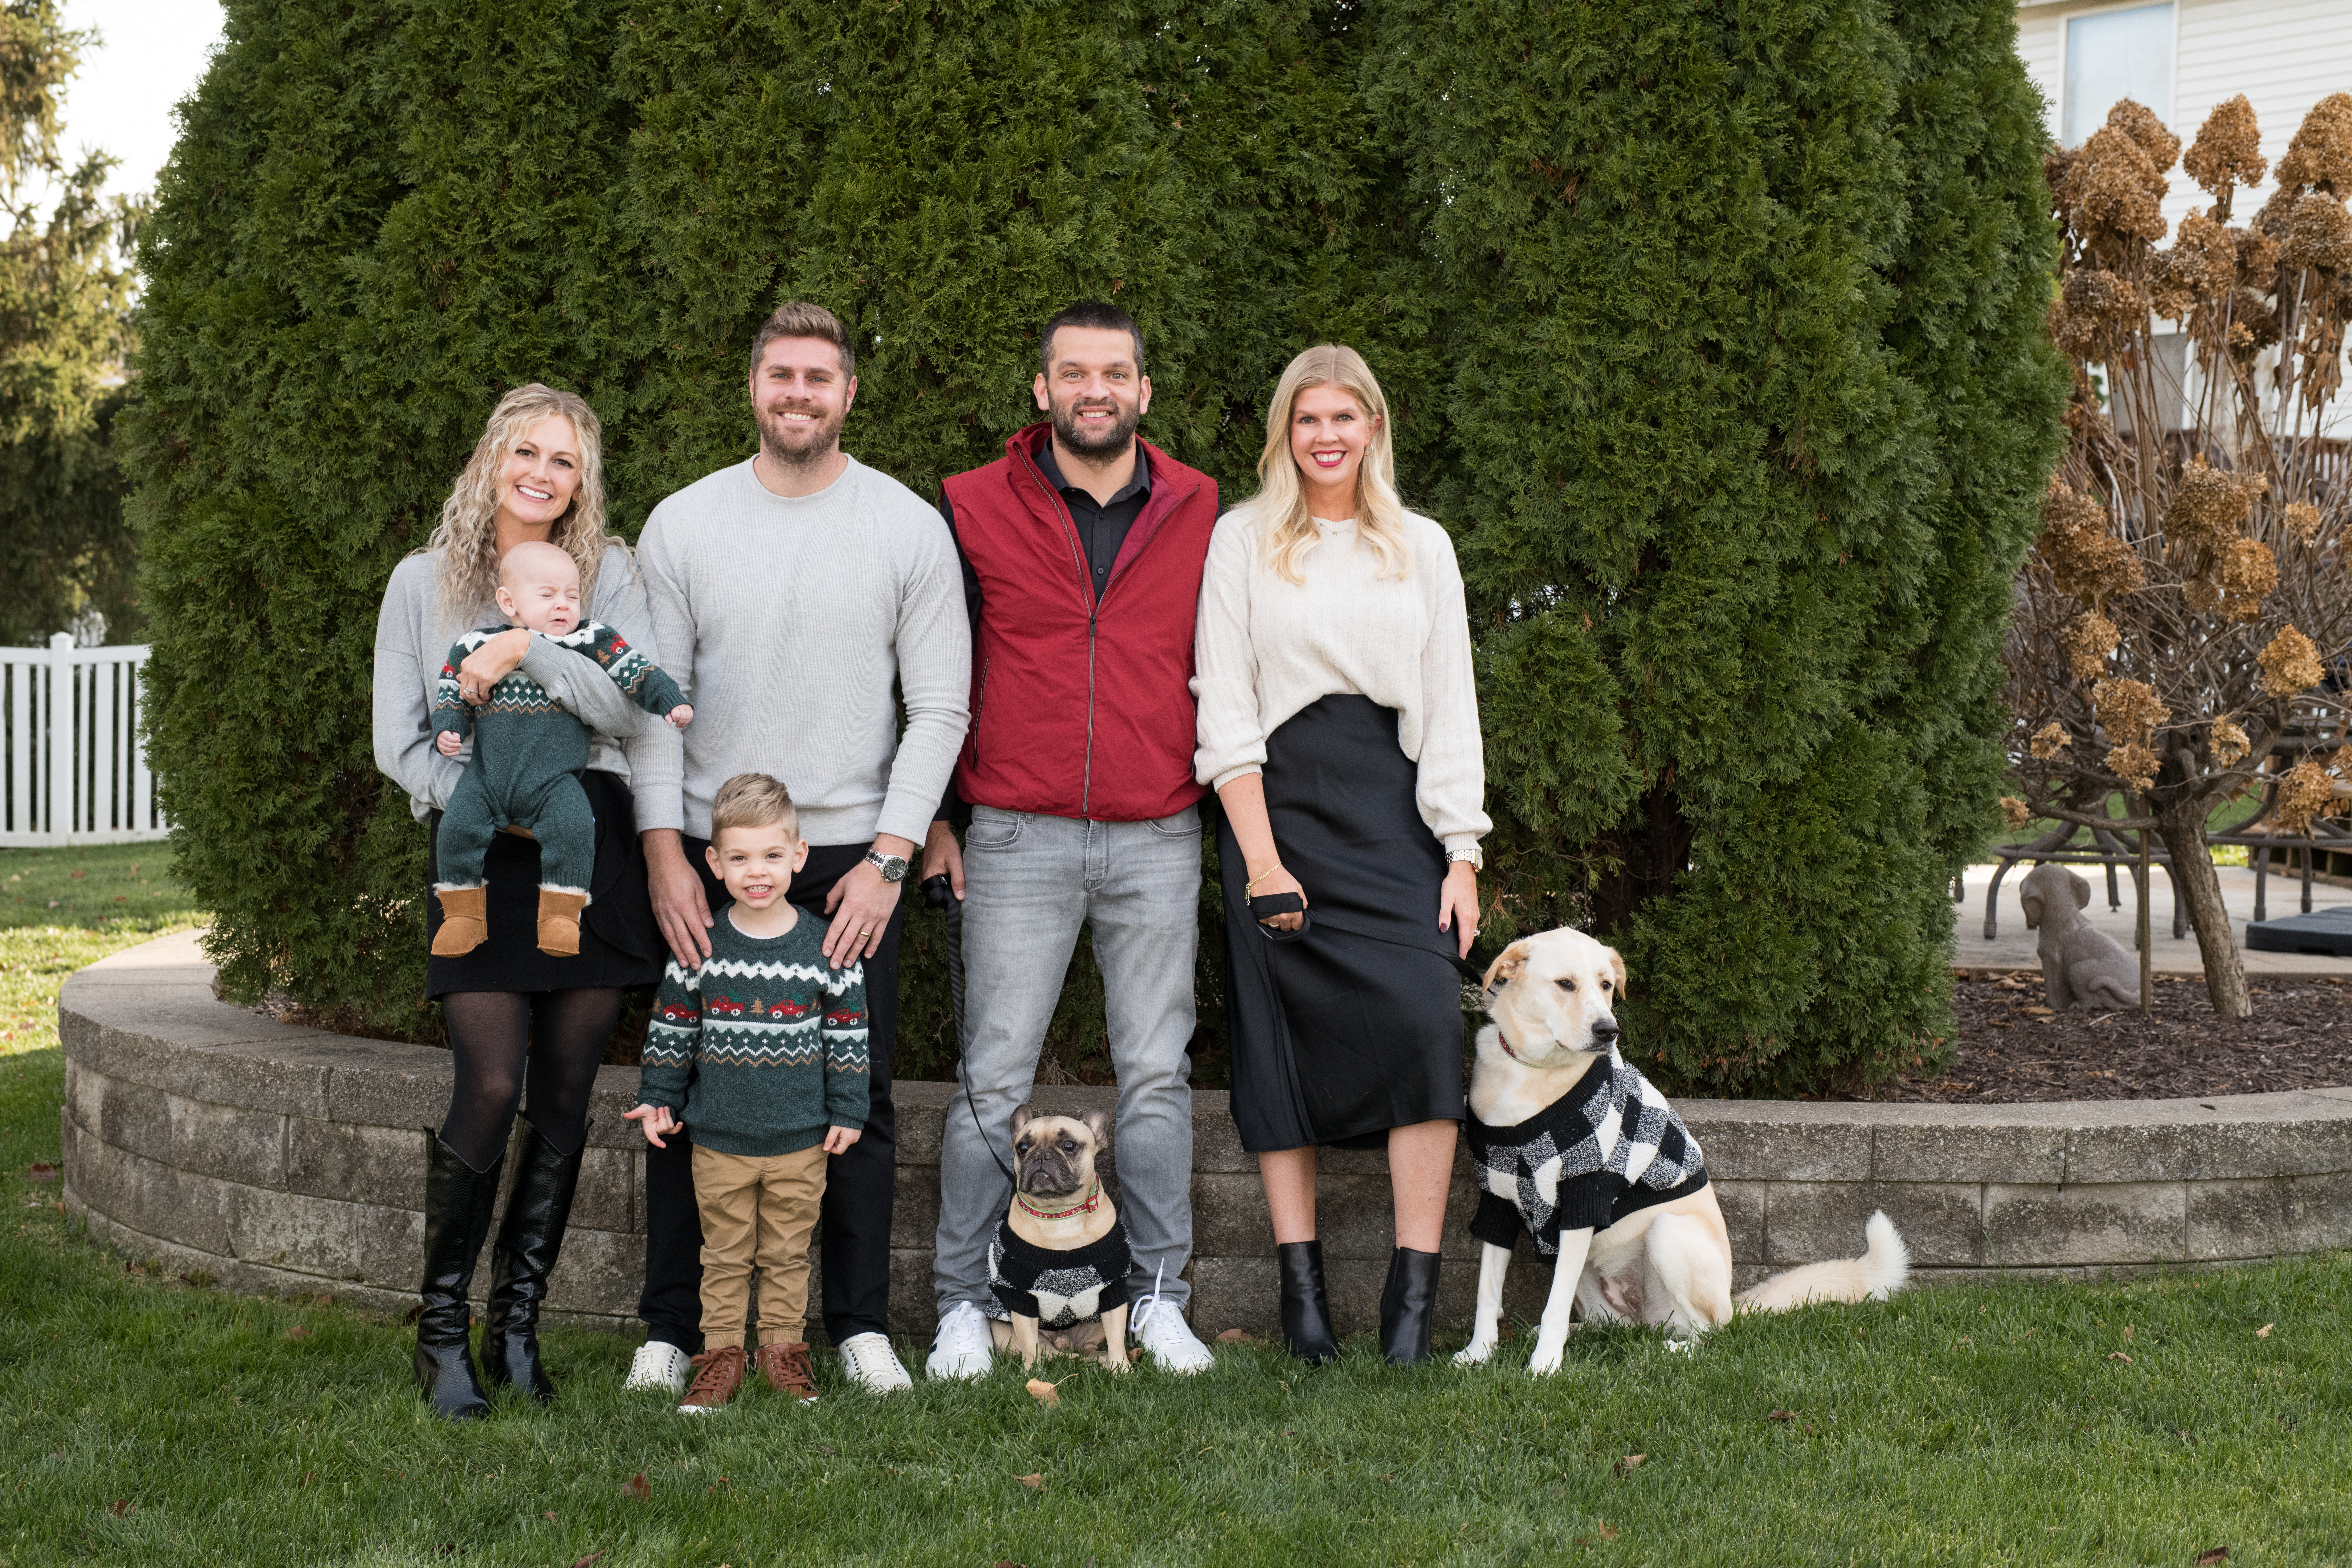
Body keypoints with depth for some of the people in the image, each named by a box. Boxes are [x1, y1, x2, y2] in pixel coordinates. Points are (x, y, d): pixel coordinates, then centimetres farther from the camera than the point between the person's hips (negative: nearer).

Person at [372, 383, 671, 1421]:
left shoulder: (610, 574, 10)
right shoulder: (425, 583, 10)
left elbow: (637, 704, -4)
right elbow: (399, 741, 6)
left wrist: (527, 647, -14)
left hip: (592, 850, 2)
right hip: (480, 857, -1)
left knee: (564, 1100, 3)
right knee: (490, 1090, -12)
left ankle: (517, 1325, 15)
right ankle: (442, 1329, 2)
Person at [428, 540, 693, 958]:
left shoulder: (592, 643, 3)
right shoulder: (478, 645, 6)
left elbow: (637, 673, 4)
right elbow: (451, 693, 15)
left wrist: (671, 703, -8)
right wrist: (448, 731, -2)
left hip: (554, 781, -1)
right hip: (487, 778, 1)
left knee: (574, 826, -26)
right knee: (458, 826, -16)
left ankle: (560, 912, -13)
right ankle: (463, 913, 2)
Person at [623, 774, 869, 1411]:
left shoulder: (824, 947, -4)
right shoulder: (701, 947, -3)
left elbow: (849, 1035, 2)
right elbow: (671, 1029, 7)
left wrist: (847, 1112, 2)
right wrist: (657, 1100, 7)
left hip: (801, 1141, 0)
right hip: (720, 1138, 0)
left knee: (787, 1254, 10)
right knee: (726, 1254, 8)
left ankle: (783, 1349, 22)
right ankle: (721, 1354, 17)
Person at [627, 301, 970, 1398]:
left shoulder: (909, 527, 2)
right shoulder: (682, 525, 4)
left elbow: (939, 709, 0)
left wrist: (888, 858, -7)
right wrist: (664, 852, -5)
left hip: (855, 857, 0)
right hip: (708, 856, 1)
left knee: (858, 1093, 2)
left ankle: (861, 1323, 14)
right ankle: (672, 1326, 15)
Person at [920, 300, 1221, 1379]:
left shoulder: (1200, 514, 6)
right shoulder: (975, 510, 2)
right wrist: (933, 815, 4)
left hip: (1158, 843, 2)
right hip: (1017, 840, -1)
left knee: (1156, 1075, 6)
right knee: (994, 1078, 0)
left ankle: (1158, 1298, 16)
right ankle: (965, 1303, 9)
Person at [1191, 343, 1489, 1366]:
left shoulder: (1422, 546, 14)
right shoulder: (1243, 540, 6)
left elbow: (1452, 707, 12)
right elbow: (1224, 710, 0)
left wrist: (1462, 854, 2)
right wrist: (1261, 858, -9)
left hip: (1394, 807, 1)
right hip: (1278, 801, -1)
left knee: (1425, 1023, -15)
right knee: (1284, 1043, -4)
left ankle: (1414, 1289, -11)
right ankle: (1301, 1284, 3)